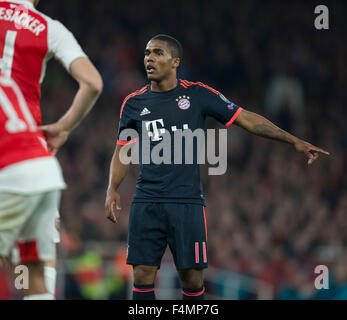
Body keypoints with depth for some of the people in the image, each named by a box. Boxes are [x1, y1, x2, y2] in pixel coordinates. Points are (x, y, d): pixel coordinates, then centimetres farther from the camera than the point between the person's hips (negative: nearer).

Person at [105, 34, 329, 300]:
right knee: (143, 276, -5)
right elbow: (123, 150, 16)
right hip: (146, 203, 2)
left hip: (187, 202, -1)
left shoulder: (197, 94, 2)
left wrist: (295, 141, 2)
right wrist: (113, 189, 0)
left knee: (192, 279, -2)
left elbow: (246, 119, 5)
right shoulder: (134, 103, 8)